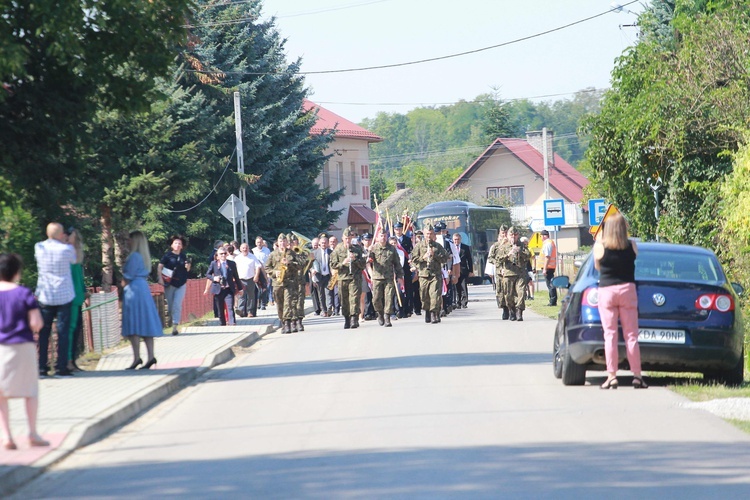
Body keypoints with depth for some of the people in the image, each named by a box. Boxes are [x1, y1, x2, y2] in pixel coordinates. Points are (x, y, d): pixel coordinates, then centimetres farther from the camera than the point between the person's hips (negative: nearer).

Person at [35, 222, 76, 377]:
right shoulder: (66, 249, -11)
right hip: (64, 296, -3)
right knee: (63, 332, 1)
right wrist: (65, 242, 14)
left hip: (45, 296, 3)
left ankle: (42, 367, 5)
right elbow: (74, 260, 9)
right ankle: (61, 367, -2)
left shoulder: (39, 247, -3)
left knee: (44, 332, 8)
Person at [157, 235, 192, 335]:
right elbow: (160, 267, -5)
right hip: (170, 283, -2)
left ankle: (175, 326, -11)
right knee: (170, 305, 5)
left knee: (177, 305, -7)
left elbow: (187, 270, 17)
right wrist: (160, 279, -15)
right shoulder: (168, 255, -3)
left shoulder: (183, 256, 8)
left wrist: (188, 266, -5)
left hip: (181, 284, 2)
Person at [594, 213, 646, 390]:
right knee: (631, 335, 5)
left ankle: (611, 376, -3)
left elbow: (597, 266, 7)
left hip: (606, 291, -1)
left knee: (610, 335, 1)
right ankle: (637, 376, 4)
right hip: (627, 289, 1)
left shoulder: (600, 246, -7)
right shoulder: (631, 246, -3)